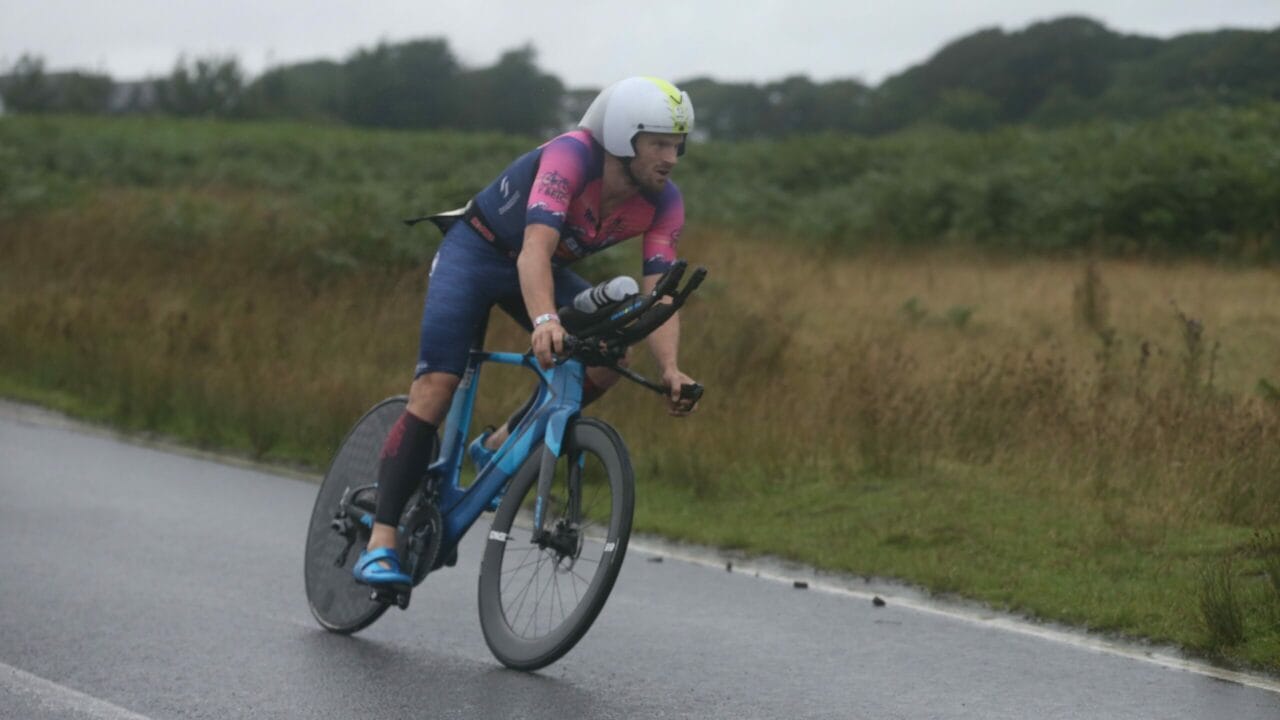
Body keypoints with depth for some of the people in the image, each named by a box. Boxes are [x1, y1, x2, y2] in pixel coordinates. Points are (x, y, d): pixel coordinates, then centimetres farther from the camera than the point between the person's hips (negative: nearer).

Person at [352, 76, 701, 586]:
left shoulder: (663, 204, -17)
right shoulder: (571, 157, -34)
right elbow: (535, 247, -46)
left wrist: (670, 369, -41)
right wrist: (544, 321, -63)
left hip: (546, 269, 6)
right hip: (476, 251, -6)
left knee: (606, 359, -18)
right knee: (436, 387, -18)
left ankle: (498, 447, 4)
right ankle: (380, 544, -16)